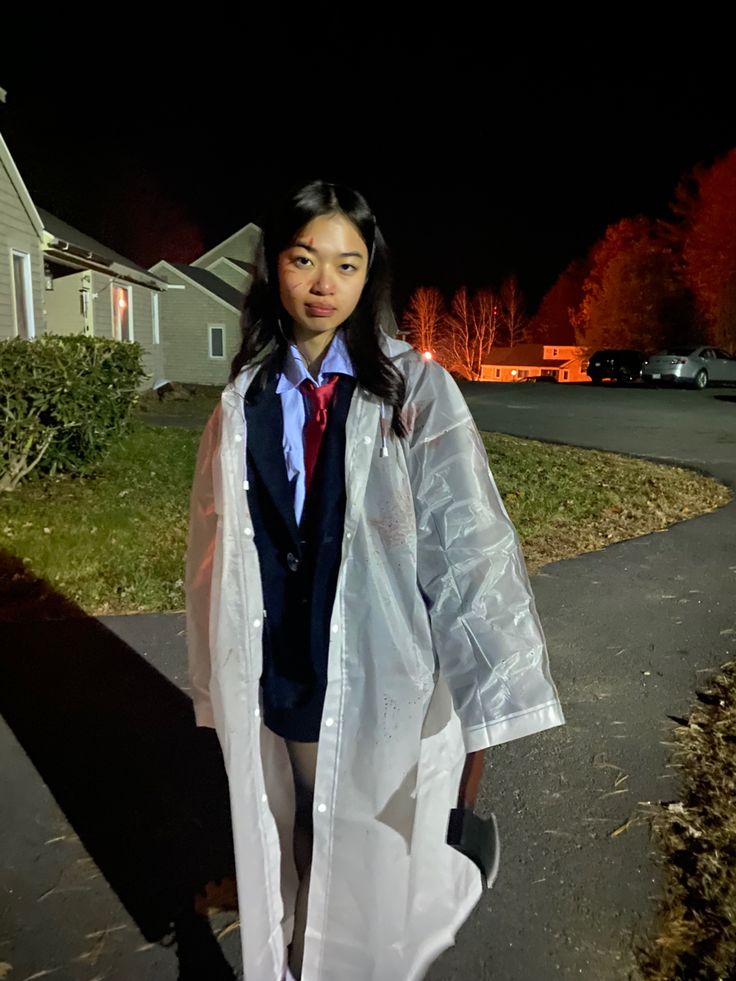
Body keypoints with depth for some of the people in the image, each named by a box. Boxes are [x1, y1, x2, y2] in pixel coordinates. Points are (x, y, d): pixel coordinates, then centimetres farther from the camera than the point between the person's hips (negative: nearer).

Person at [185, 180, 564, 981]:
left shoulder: (414, 390, -9)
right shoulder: (245, 401, 2)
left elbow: (467, 547, -12)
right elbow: (216, 551, 5)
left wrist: (483, 708, -12)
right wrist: (220, 691, 8)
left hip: (387, 697, -2)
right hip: (280, 698, 3)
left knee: (379, 886, 15)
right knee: (300, 884, 20)